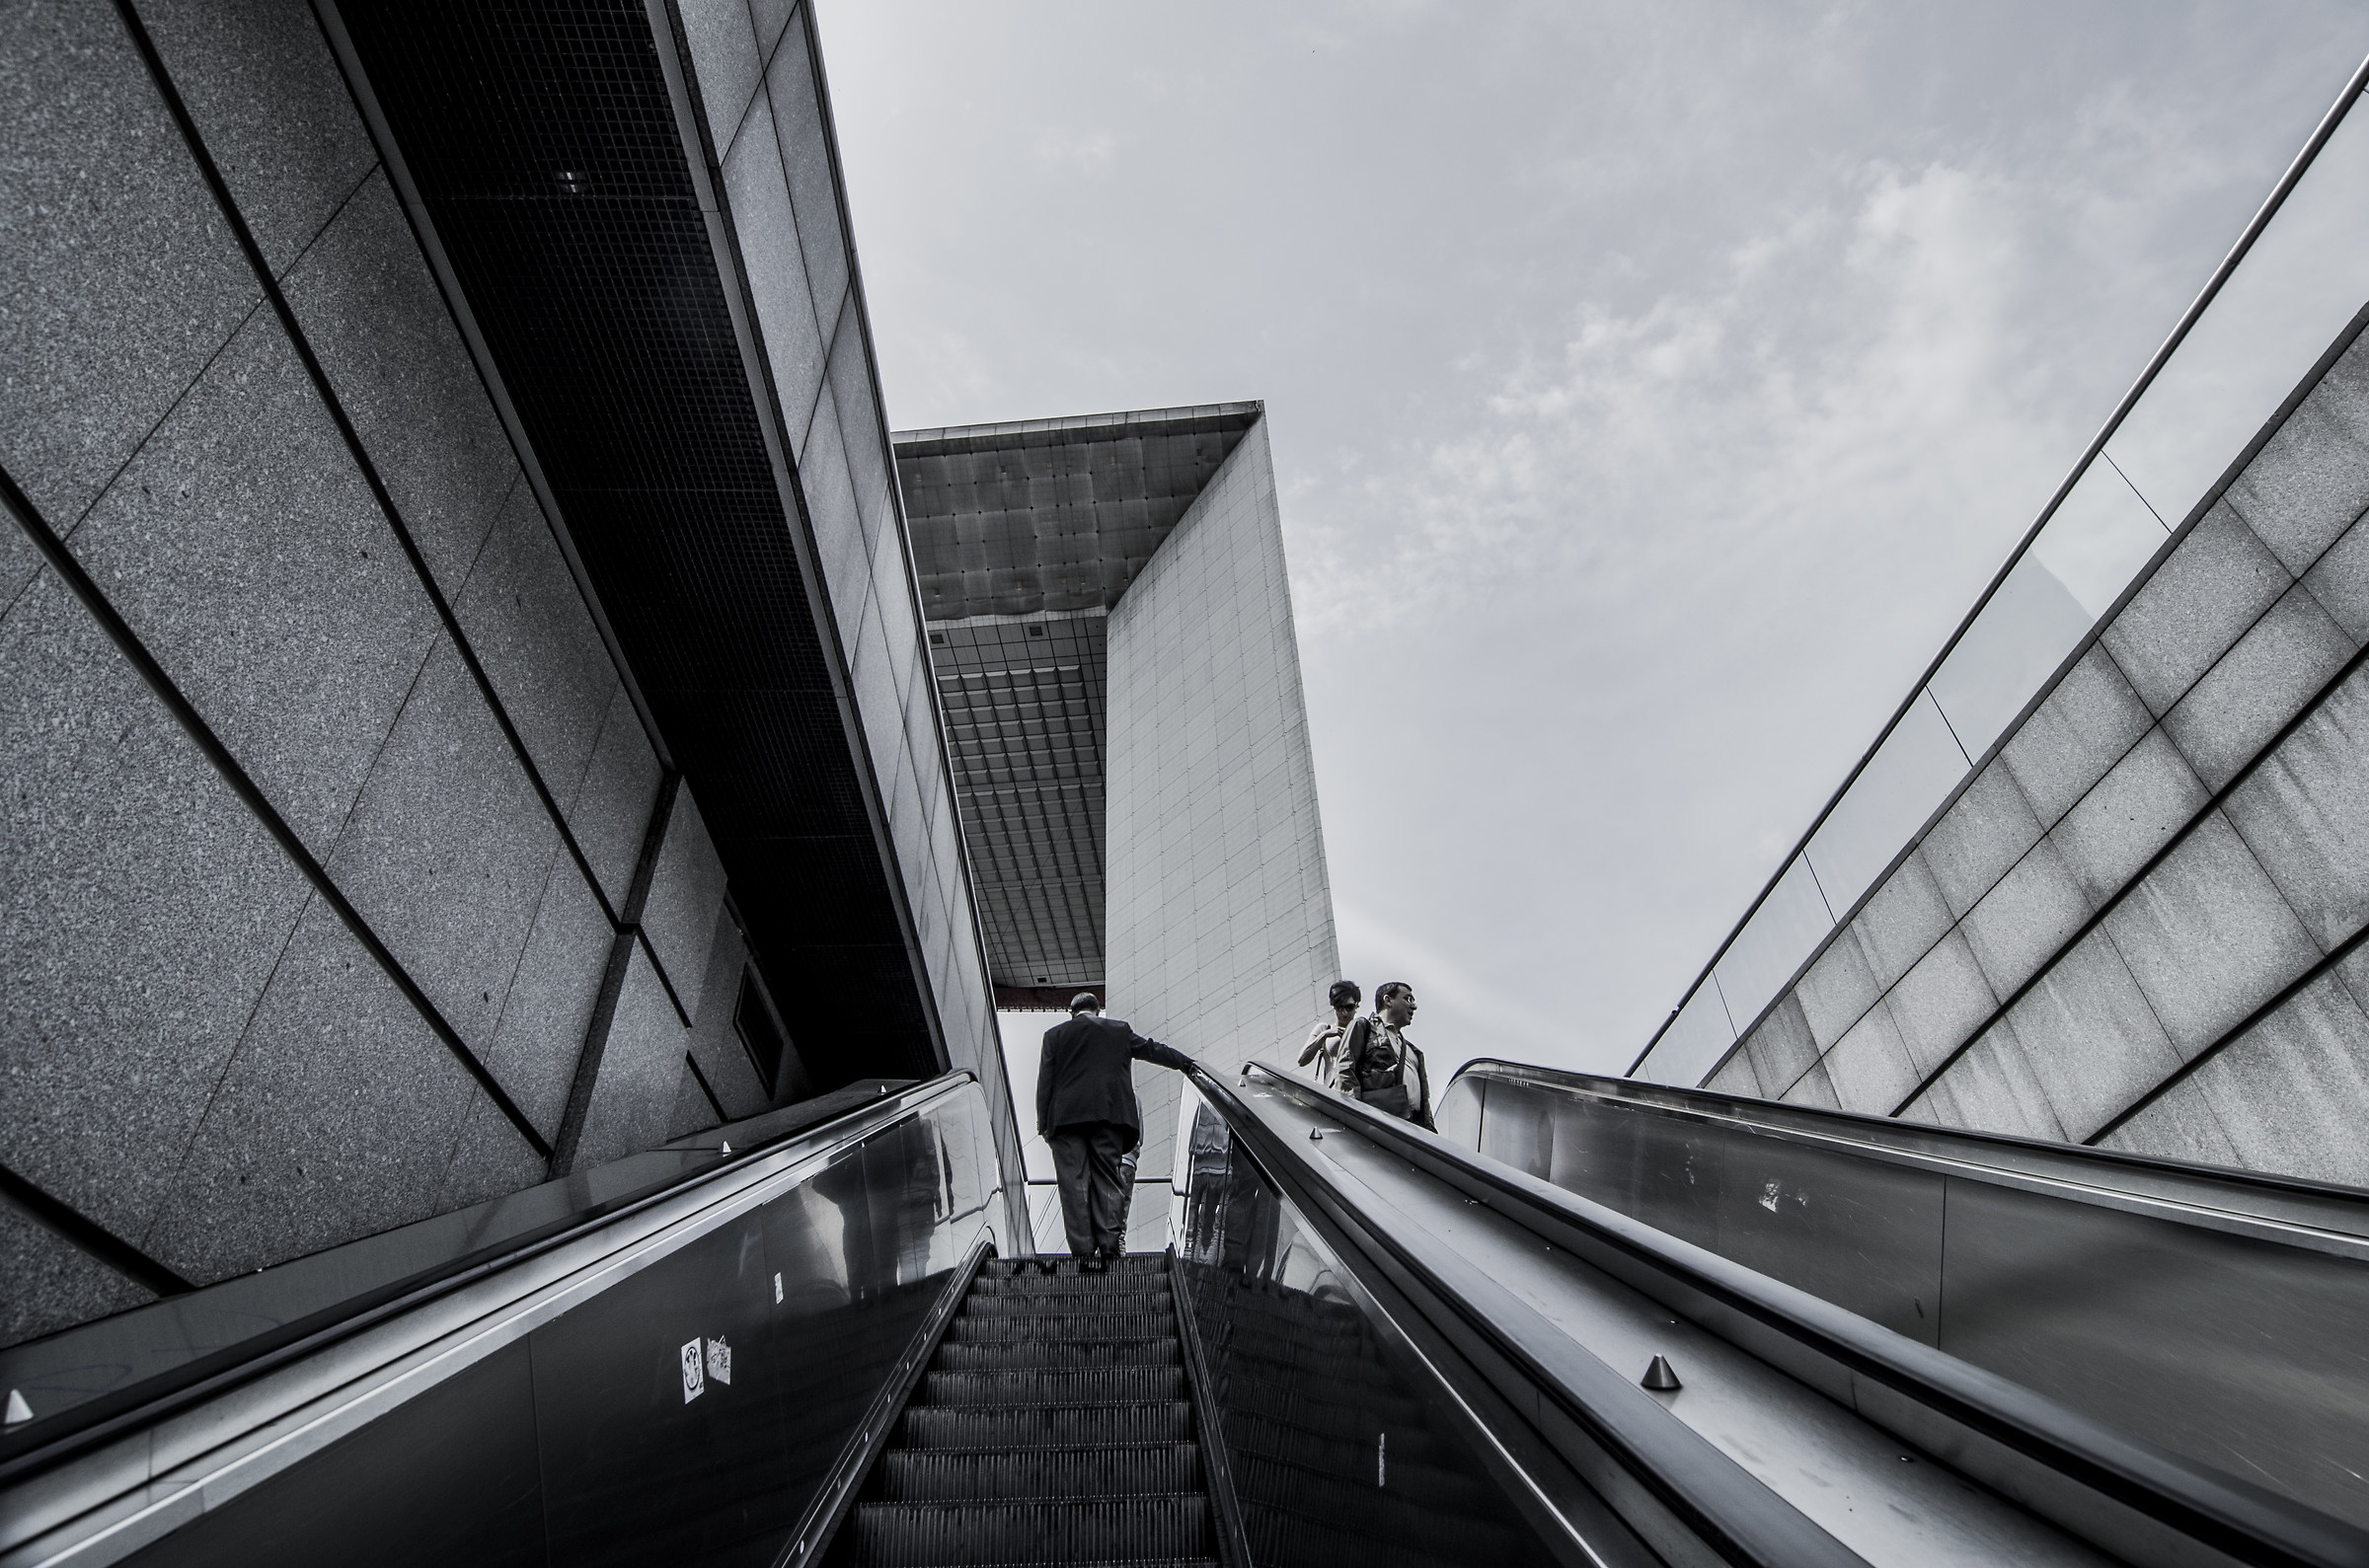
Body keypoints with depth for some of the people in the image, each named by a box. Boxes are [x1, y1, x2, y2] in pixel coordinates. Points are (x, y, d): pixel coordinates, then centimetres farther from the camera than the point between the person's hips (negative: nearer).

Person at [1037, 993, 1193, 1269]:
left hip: (1066, 1117, -1)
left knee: (1074, 1184, -2)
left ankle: (1084, 1251, -8)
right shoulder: (1119, 1031, 14)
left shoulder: (1055, 1034, 12)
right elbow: (1152, 1049, 22)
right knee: (1107, 1178, 4)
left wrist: (1043, 1123, 7)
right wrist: (1187, 1063, 34)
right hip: (1109, 1114, 1)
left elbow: (1045, 1080, 7)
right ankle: (1109, 1246, -6)